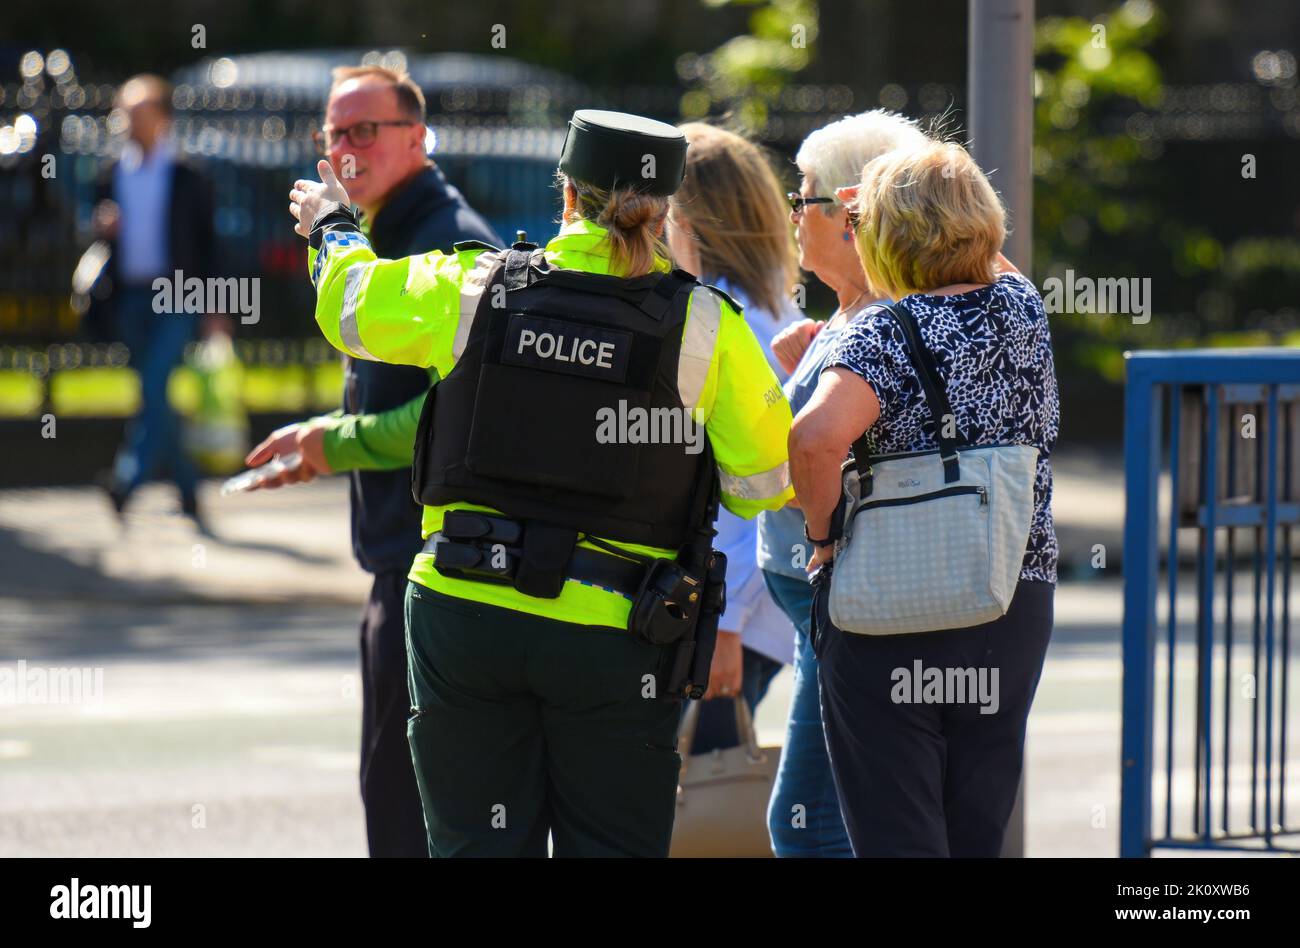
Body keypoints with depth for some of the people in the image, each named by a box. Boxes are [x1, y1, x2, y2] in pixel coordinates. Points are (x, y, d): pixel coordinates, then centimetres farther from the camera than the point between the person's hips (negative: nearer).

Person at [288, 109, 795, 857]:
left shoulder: (474, 290, -1)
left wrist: (332, 229, 38)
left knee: (478, 844, 9)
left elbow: (353, 304, 17)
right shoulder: (706, 326, -6)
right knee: (611, 847, 7)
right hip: (614, 641, -2)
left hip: (466, 618, 2)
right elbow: (765, 484, -3)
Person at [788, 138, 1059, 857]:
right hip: (1015, 609, 5)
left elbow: (815, 437, -31)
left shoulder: (885, 333, -13)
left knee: (895, 837, -2)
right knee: (977, 837, 12)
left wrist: (822, 530, -16)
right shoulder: (1021, 306, 4)